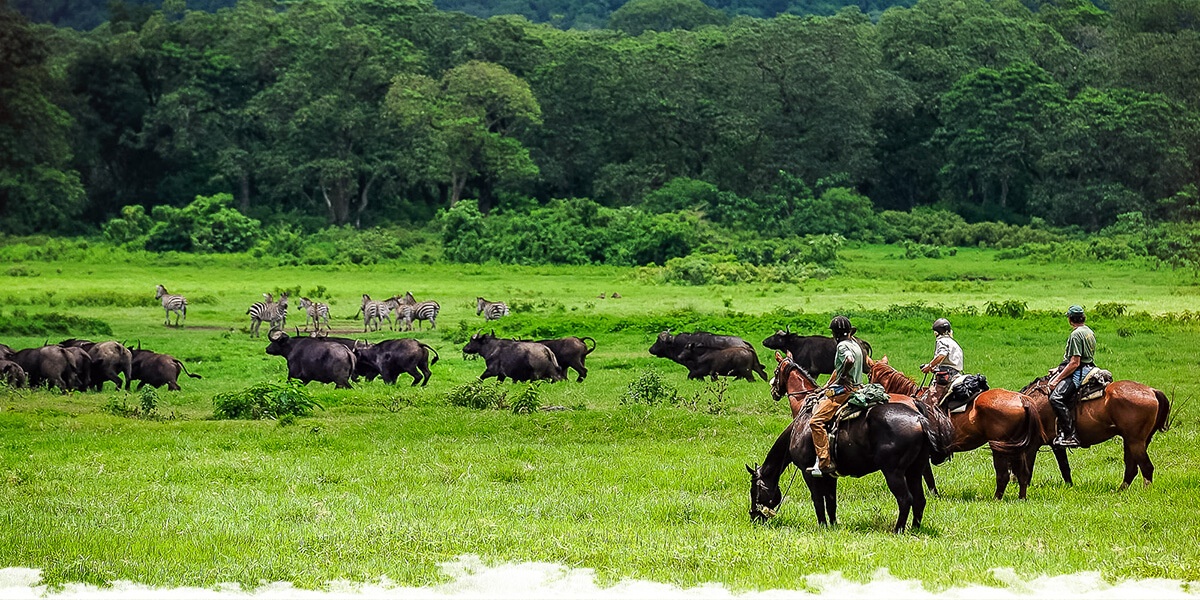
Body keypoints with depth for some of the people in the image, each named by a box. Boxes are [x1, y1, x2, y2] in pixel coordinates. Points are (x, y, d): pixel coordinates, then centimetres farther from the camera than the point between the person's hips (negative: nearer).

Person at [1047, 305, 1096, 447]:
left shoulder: (1076, 334, -16)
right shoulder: (1089, 331, 15)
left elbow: (1075, 363, -21)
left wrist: (1058, 379, -16)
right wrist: (1059, 369, 22)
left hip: (1078, 373, -11)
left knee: (1056, 398, -24)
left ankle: (1069, 436, -28)